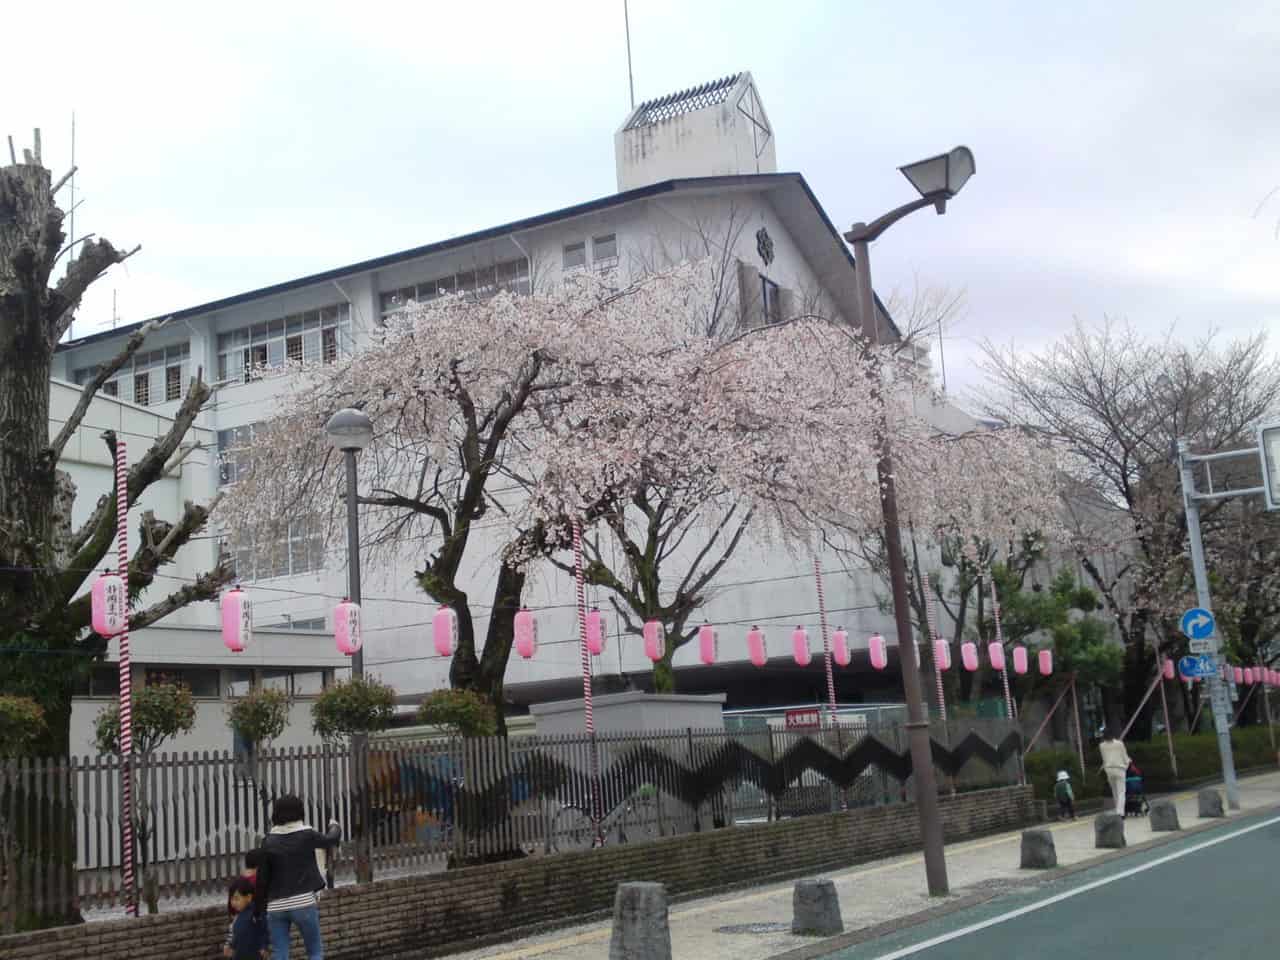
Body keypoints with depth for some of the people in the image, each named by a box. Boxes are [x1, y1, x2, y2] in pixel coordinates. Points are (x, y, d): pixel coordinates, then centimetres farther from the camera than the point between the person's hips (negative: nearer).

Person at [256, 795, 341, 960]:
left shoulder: (269, 842, 2)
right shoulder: (307, 836, -3)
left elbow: (262, 878, 2)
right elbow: (332, 839, 16)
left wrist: (259, 908, 12)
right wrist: (334, 826, 39)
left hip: (276, 906, 2)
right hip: (303, 902, -2)